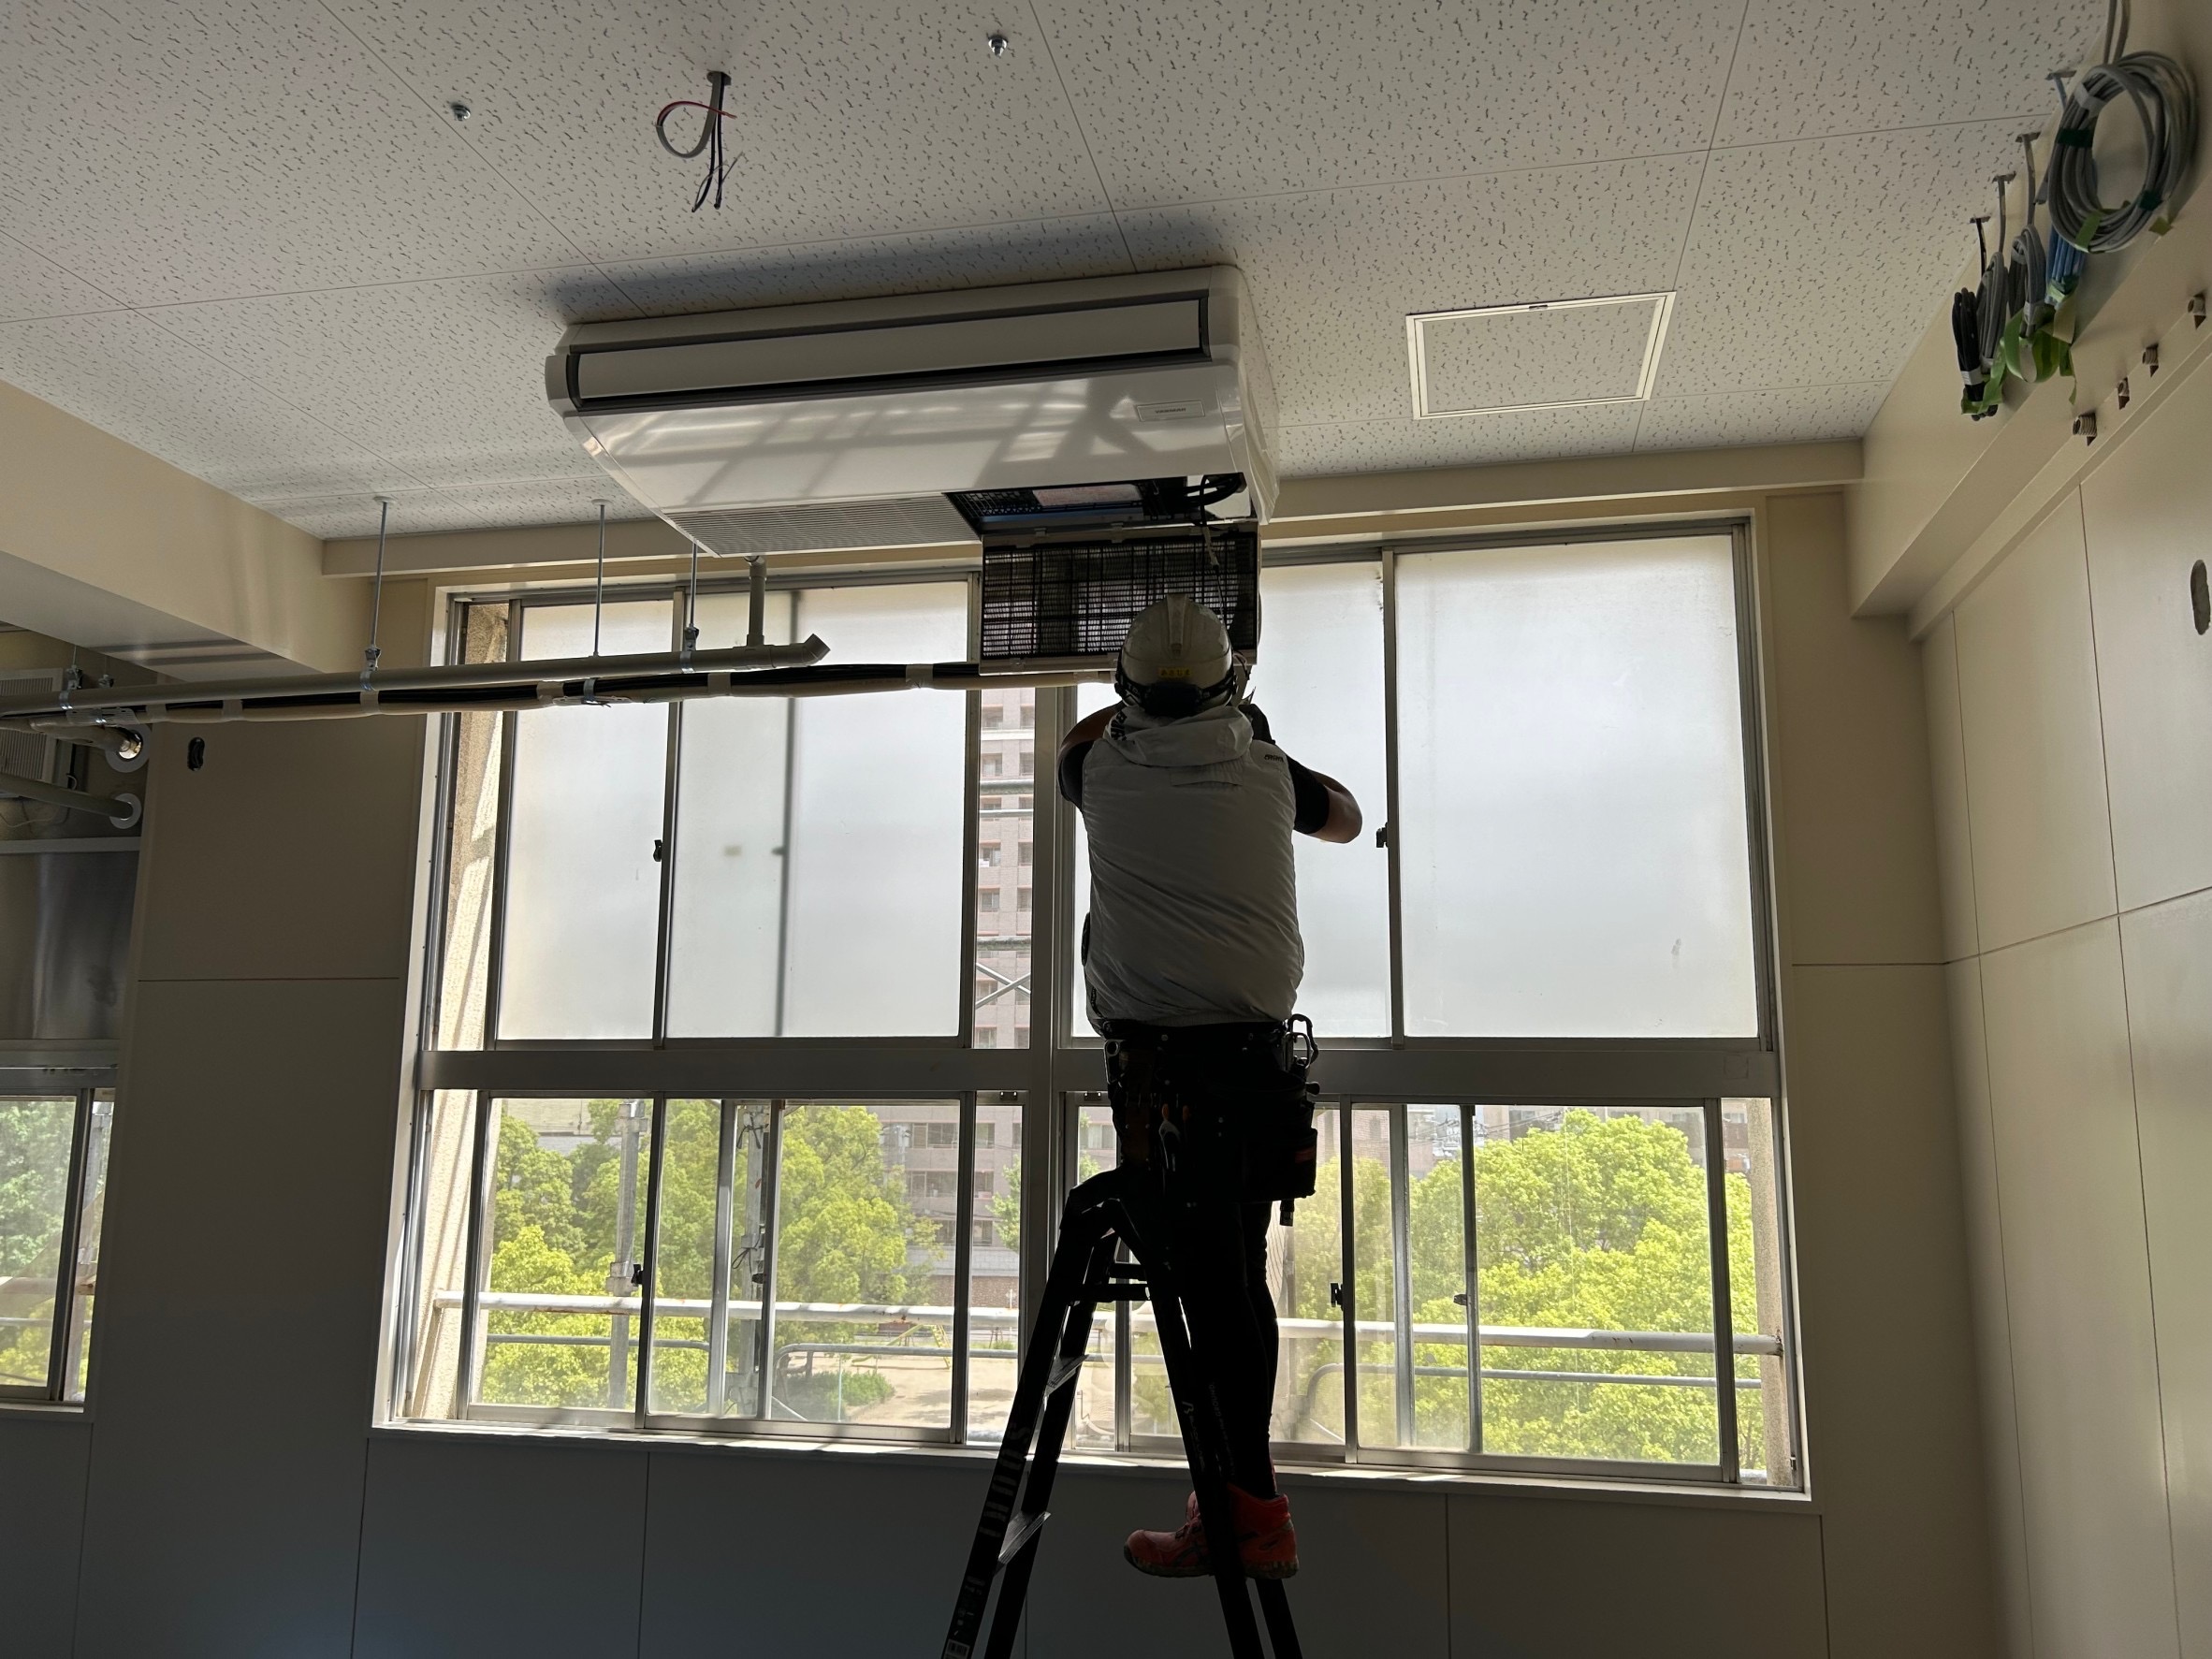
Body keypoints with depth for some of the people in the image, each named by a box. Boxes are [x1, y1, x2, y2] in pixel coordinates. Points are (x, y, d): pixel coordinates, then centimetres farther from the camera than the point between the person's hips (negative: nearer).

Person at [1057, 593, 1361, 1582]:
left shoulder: (1107, 770, 0)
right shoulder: (1266, 773, 7)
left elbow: (1078, 741, 26)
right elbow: (1345, 820, 29)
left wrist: (1134, 710, 43)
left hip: (1161, 1063, -4)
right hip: (1260, 1054, 4)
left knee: (1211, 1286, -4)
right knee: (1239, 1279, 11)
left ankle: (1255, 1517, 0)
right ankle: (1234, 1498, 21)